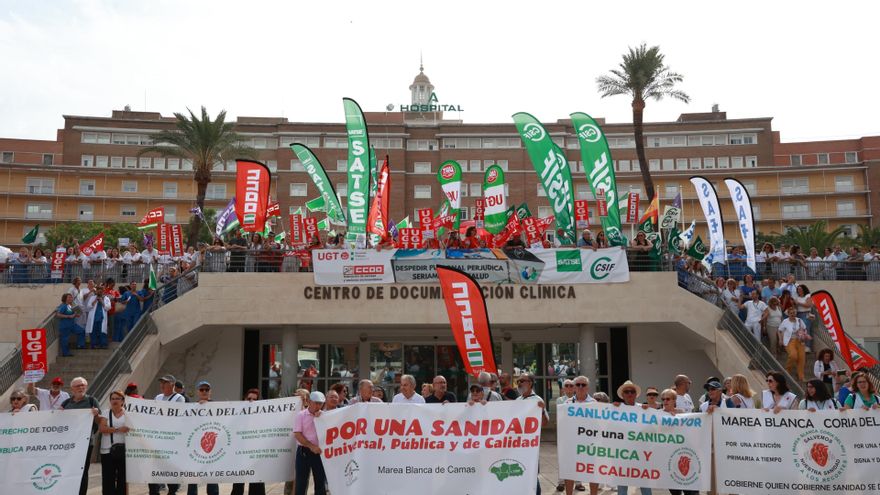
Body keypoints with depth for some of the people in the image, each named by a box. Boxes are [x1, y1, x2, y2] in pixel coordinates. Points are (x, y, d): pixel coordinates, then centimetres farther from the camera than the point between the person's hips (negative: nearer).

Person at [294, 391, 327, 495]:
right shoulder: (300, 415, -2)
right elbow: (297, 434, -9)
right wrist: (311, 446, -16)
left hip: (319, 452, 2)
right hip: (303, 451, -2)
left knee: (321, 482, 7)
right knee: (301, 482, 3)